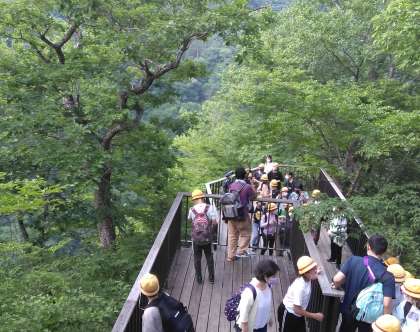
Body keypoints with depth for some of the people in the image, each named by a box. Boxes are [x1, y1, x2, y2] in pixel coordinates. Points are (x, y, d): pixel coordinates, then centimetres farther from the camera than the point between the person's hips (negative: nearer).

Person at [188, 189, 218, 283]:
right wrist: (210, 227, 8)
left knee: (197, 258, 16)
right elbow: (215, 222, -11)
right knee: (209, 257, 18)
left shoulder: (192, 210, -7)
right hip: (207, 238, 0)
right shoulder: (210, 207, -10)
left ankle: (199, 278, 23)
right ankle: (211, 277, 25)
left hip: (196, 238, 0)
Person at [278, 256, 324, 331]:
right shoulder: (300, 287, -37)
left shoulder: (307, 279, -13)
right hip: (288, 314, -8)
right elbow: (297, 310, -30)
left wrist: (315, 273, 13)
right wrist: (315, 316, -23)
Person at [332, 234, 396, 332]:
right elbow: (387, 304, -27)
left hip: (348, 310, 1)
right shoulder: (387, 276, -22)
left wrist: (336, 285, 0)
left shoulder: (353, 260, -19)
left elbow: (337, 279, -23)